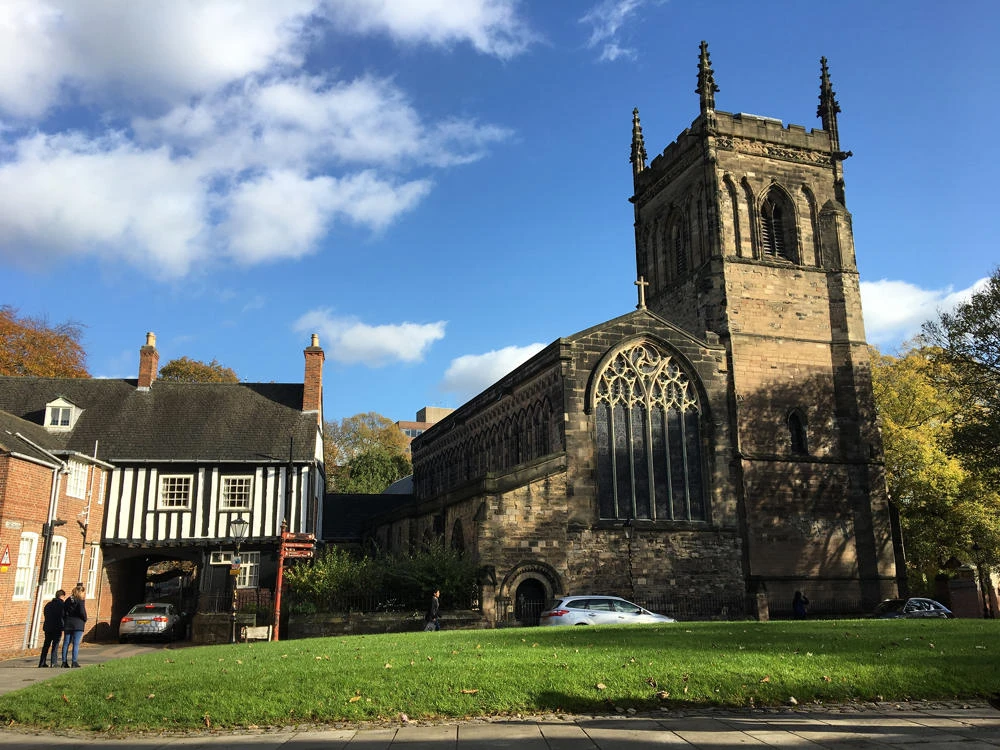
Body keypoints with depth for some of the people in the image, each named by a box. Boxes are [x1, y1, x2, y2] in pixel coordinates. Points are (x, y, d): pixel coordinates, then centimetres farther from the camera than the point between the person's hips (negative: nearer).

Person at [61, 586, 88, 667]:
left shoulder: (68, 600, 9)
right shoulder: (81, 601, -7)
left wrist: (67, 619, 17)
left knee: (66, 643, 9)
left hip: (67, 624, 5)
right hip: (78, 624, -5)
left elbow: (63, 613, 7)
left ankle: (64, 662, 10)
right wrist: (85, 619, 2)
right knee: (76, 644, -3)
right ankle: (74, 662, -6)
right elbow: (82, 612, -14)